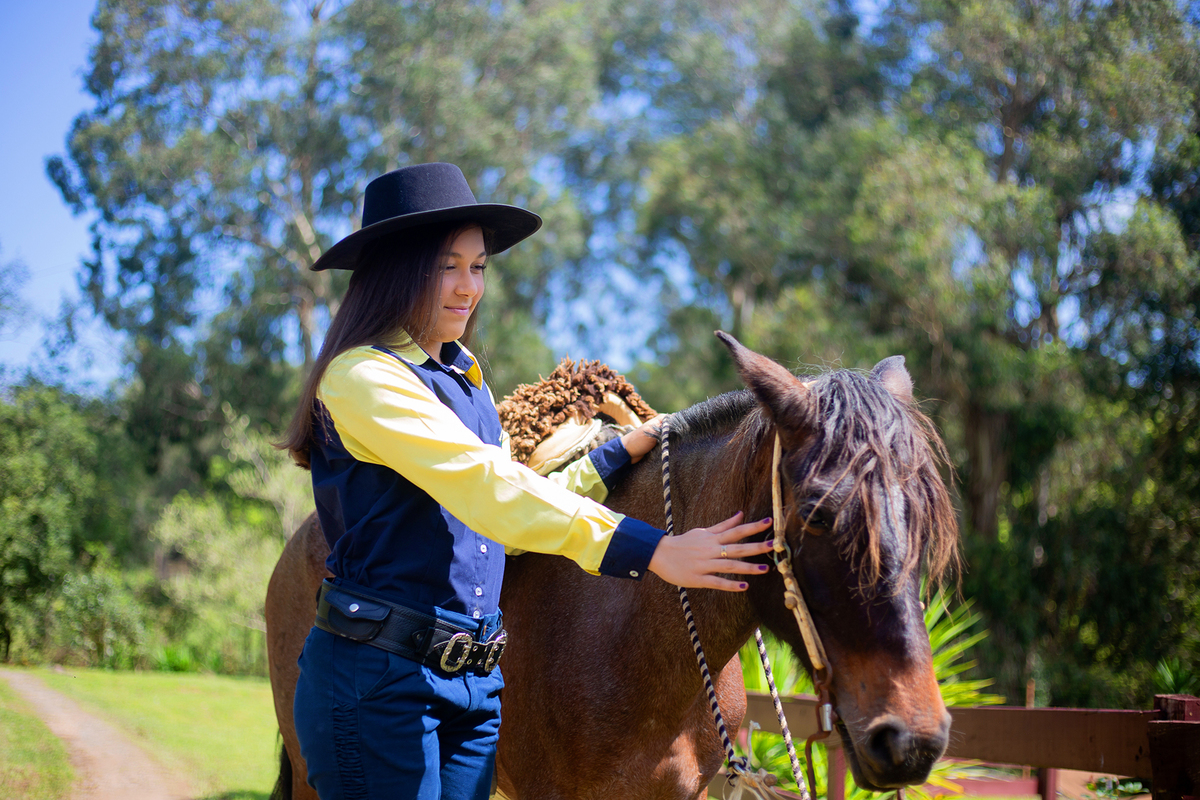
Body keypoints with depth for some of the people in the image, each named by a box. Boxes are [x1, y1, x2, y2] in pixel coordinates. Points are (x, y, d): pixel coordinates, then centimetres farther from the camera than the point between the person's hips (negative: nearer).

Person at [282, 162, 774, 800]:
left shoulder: (464, 377, 15)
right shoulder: (364, 377, -13)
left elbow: (514, 501, 16)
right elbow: (487, 486, -24)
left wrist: (624, 451, 8)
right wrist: (651, 552, -29)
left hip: (475, 679, 8)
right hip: (377, 678, -8)